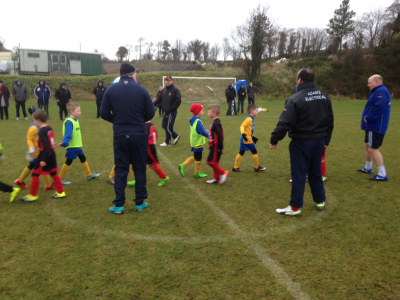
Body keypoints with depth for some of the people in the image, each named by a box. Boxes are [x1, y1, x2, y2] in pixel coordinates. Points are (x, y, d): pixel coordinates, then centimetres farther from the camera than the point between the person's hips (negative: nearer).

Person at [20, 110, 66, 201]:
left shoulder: (42, 131, -19)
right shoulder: (49, 129, 6)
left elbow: (46, 146, -24)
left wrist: (43, 160, -22)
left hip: (44, 156, -8)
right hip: (51, 155, 9)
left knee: (35, 174, 4)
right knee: (53, 173, 15)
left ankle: (33, 195, 13)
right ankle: (61, 192, 19)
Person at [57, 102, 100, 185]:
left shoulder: (76, 120, 8)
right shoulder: (69, 122, -20)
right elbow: (67, 134, -27)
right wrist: (64, 143, -38)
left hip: (77, 146, 9)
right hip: (71, 147, -9)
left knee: (83, 159, 17)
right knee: (68, 162, 2)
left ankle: (89, 175, 30)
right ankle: (60, 178, 16)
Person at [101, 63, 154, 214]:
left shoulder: (110, 90, 0)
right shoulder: (141, 90, -4)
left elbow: (104, 113, 0)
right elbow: (150, 113, -3)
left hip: (119, 135, 1)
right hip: (138, 135, -1)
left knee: (120, 169, 9)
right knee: (140, 168, 10)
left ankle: (119, 205, 11)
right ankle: (140, 203, 18)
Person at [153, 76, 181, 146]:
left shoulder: (175, 90, -10)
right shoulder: (164, 90, 12)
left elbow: (178, 101, -15)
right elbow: (159, 98, 11)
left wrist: (171, 109, -19)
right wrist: (153, 104, -5)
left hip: (172, 112, -8)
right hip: (166, 111, 8)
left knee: (168, 127, -2)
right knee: (164, 125, 13)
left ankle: (167, 142, 13)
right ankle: (176, 136, 27)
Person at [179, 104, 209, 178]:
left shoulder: (193, 120, 6)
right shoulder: (198, 121, -24)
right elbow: (203, 132, -25)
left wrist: (205, 131, 16)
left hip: (194, 142, 9)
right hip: (198, 143, -9)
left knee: (195, 157, 23)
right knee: (198, 159, 7)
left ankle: (183, 166, 22)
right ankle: (197, 173, 22)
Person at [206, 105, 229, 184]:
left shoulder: (216, 123, -20)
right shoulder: (216, 122, 11)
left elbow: (220, 136, -23)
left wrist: (220, 148, -21)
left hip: (216, 147, -10)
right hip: (214, 146, 10)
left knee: (211, 161, -6)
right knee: (214, 162, 14)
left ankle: (223, 173, 4)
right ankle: (216, 178, 23)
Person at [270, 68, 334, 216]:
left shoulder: (295, 99, -18)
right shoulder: (324, 96, 6)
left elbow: (284, 123, -22)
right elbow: (330, 120, 16)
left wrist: (274, 140, -14)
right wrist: (324, 134, 28)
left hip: (301, 143, -7)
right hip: (319, 141, 7)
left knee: (299, 174, 1)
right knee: (316, 172, 20)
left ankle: (295, 207, 9)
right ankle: (320, 201, 32)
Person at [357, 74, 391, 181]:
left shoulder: (381, 91, -17)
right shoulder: (377, 91, 17)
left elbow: (379, 108, -29)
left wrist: (368, 118, -19)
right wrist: (367, 118, 7)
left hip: (376, 127, -11)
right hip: (372, 126, 11)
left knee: (373, 148, -10)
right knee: (367, 146, 20)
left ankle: (382, 174, -5)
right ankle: (368, 168, 35)